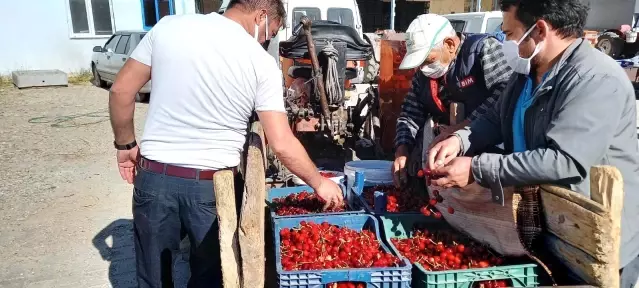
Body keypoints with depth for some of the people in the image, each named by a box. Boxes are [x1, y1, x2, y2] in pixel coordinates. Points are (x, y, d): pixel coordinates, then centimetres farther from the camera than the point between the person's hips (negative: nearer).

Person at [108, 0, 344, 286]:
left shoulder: (169, 26, -2)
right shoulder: (262, 63, -8)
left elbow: (121, 91, 0)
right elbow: (282, 144, -11)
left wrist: (125, 144, 13)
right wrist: (319, 183, 3)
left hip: (154, 176, 2)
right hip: (212, 184, -2)